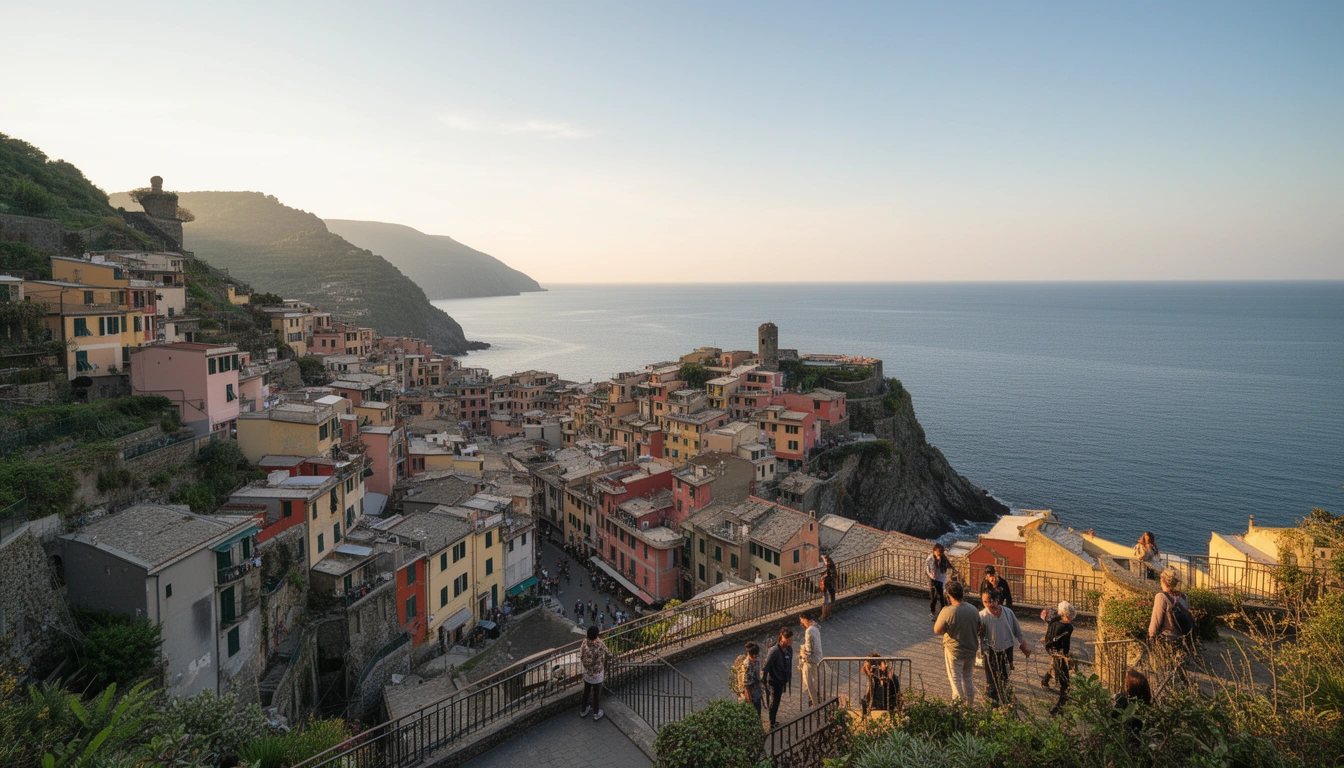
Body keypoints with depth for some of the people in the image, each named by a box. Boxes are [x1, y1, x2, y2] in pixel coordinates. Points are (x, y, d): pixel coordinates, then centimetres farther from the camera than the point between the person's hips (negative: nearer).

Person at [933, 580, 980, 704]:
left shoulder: (947, 612, -24)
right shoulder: (973, 610, -7)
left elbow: (937, 630, -15)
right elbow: (978, 629, 7)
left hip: (954, 652, -5)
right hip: (971, 651, 6)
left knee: (956, 680, 8)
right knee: (968, 678, 22)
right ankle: (970, 704, 33)